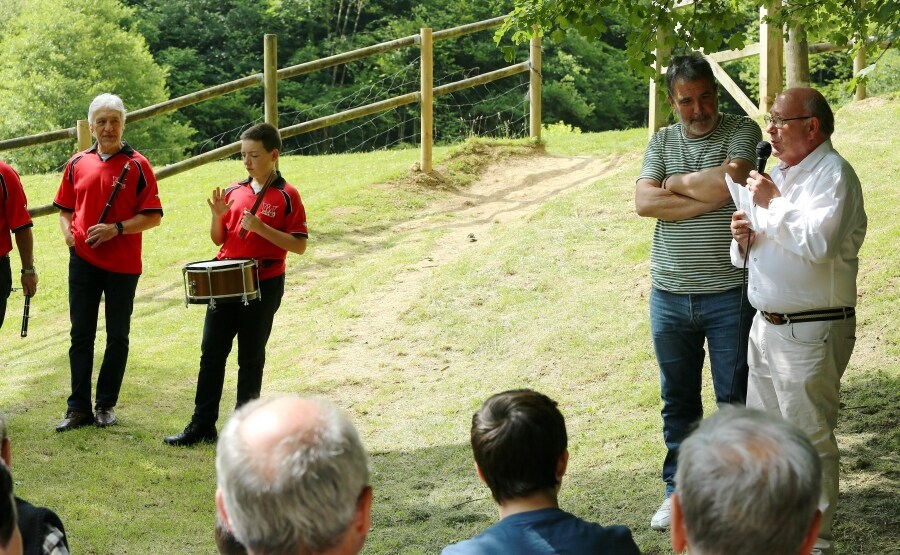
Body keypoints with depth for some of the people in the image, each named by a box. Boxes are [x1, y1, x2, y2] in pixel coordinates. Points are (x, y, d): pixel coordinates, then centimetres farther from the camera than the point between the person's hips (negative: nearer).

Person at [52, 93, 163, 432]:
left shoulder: (137, 165, -3)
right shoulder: (78, 164, 7)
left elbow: (153, 216, -6)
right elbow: (65, 208, 16)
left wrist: (116, 229, -18)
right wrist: (69, 233, -4)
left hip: (123, 264, -2)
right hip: (83, 260, 2)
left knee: (118, 336, 5)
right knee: (81, 334, 3)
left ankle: (106, 405, 16)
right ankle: (78, 408, 7)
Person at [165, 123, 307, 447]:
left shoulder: (286, 196, -7)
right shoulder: (234, 192, 8)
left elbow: (299, 246, -11)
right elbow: (218, 239, 13)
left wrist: (261, 228, -21)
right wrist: (218, 217, -8)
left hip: (264, 284, -5)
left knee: (251, 357, 5)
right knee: (211, 353, 4)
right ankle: (202, 425, 9)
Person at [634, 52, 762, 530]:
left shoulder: (743, 132, -2)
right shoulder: (661, 141, 8)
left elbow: (732, 181, -21)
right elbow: (645, 202, -7)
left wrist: (677, 183, -5)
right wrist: (709, 197, -14)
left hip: (729, 294, -3)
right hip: (669, 295, 3)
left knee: (736, 399, 5)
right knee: (678, 400, 13)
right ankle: (678, 490, 24)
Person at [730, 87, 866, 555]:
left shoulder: (833, 175, -13)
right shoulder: (779, 173, 16)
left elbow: (818, 242, -29)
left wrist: (773, 204, -19)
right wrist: (744, 237, 3)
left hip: (810, 332, -9)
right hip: (766, 324, 9)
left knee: (809, 438, -3)